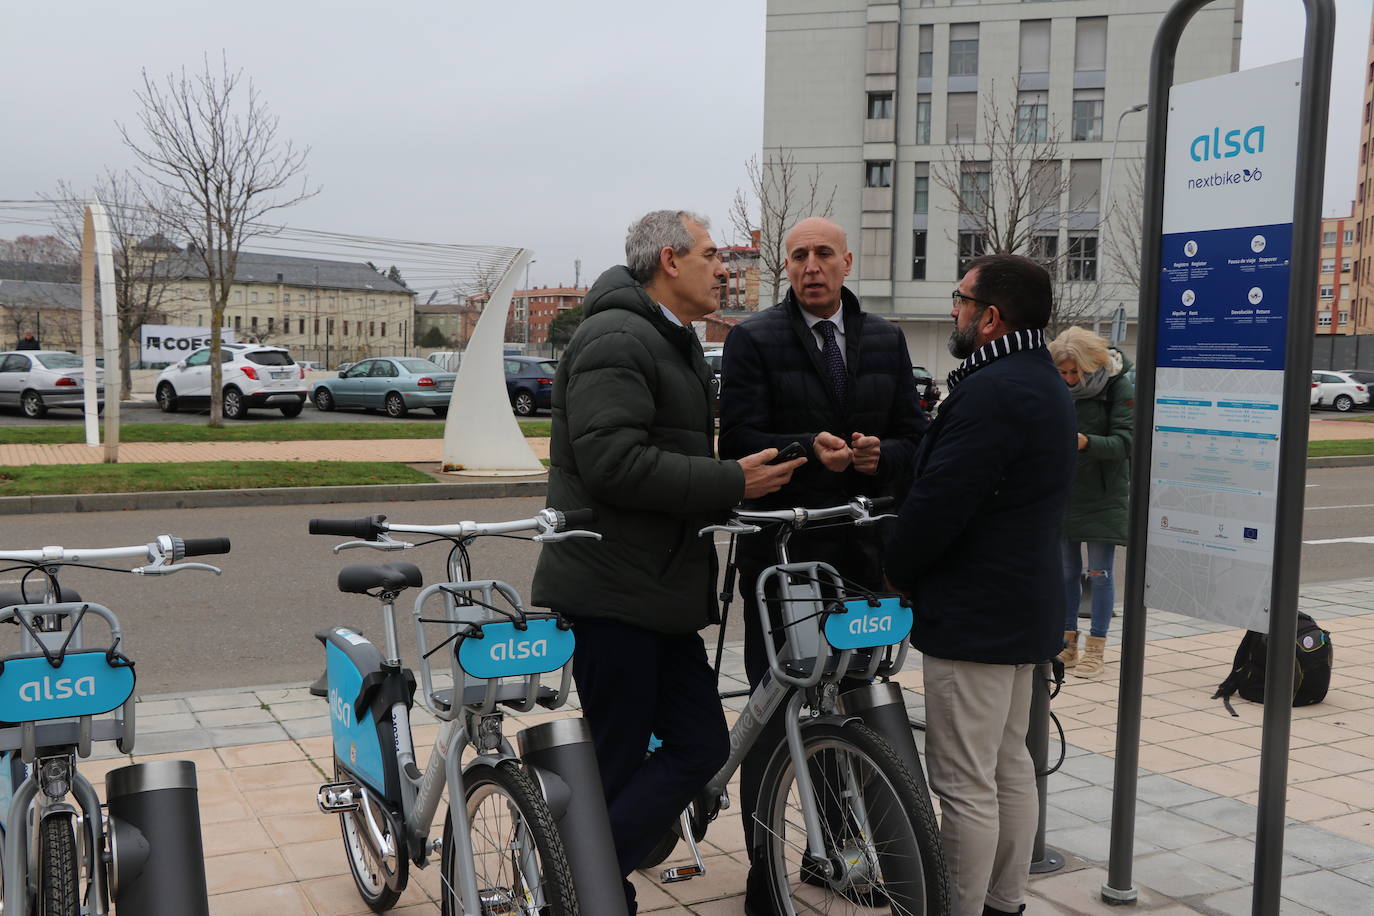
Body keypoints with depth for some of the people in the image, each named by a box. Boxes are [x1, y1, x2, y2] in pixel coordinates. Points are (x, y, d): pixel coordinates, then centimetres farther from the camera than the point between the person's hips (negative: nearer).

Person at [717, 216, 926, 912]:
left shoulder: (885, 342, 12)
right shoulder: (753, 340, -1)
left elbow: (914, 436, 10)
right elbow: (739, 441, -10)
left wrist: (880, 455, -12)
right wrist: (808, 451, -26)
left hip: (861, 548, 4)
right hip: (779, 548, -4)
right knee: (773, 710, 2)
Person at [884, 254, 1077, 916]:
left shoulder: (990, 392, -21)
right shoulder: (1045, 383, 13)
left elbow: (937, 504, -23)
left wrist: (896, 571, -6)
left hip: (973, 613, -11)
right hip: (1025, 606, 11)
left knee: (965, 784, -2)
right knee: (1009, 765, 19)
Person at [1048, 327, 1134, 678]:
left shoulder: (1119, 388, -9)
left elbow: (1125, 442, -14)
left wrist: (1086, 442, -30)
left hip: (1103, 494, -4)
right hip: (1063, 490, 4)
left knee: (1099, 572, 1)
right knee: (1066, 570, 10)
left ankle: (1095, 649, 10)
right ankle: (1067, 643, 21)